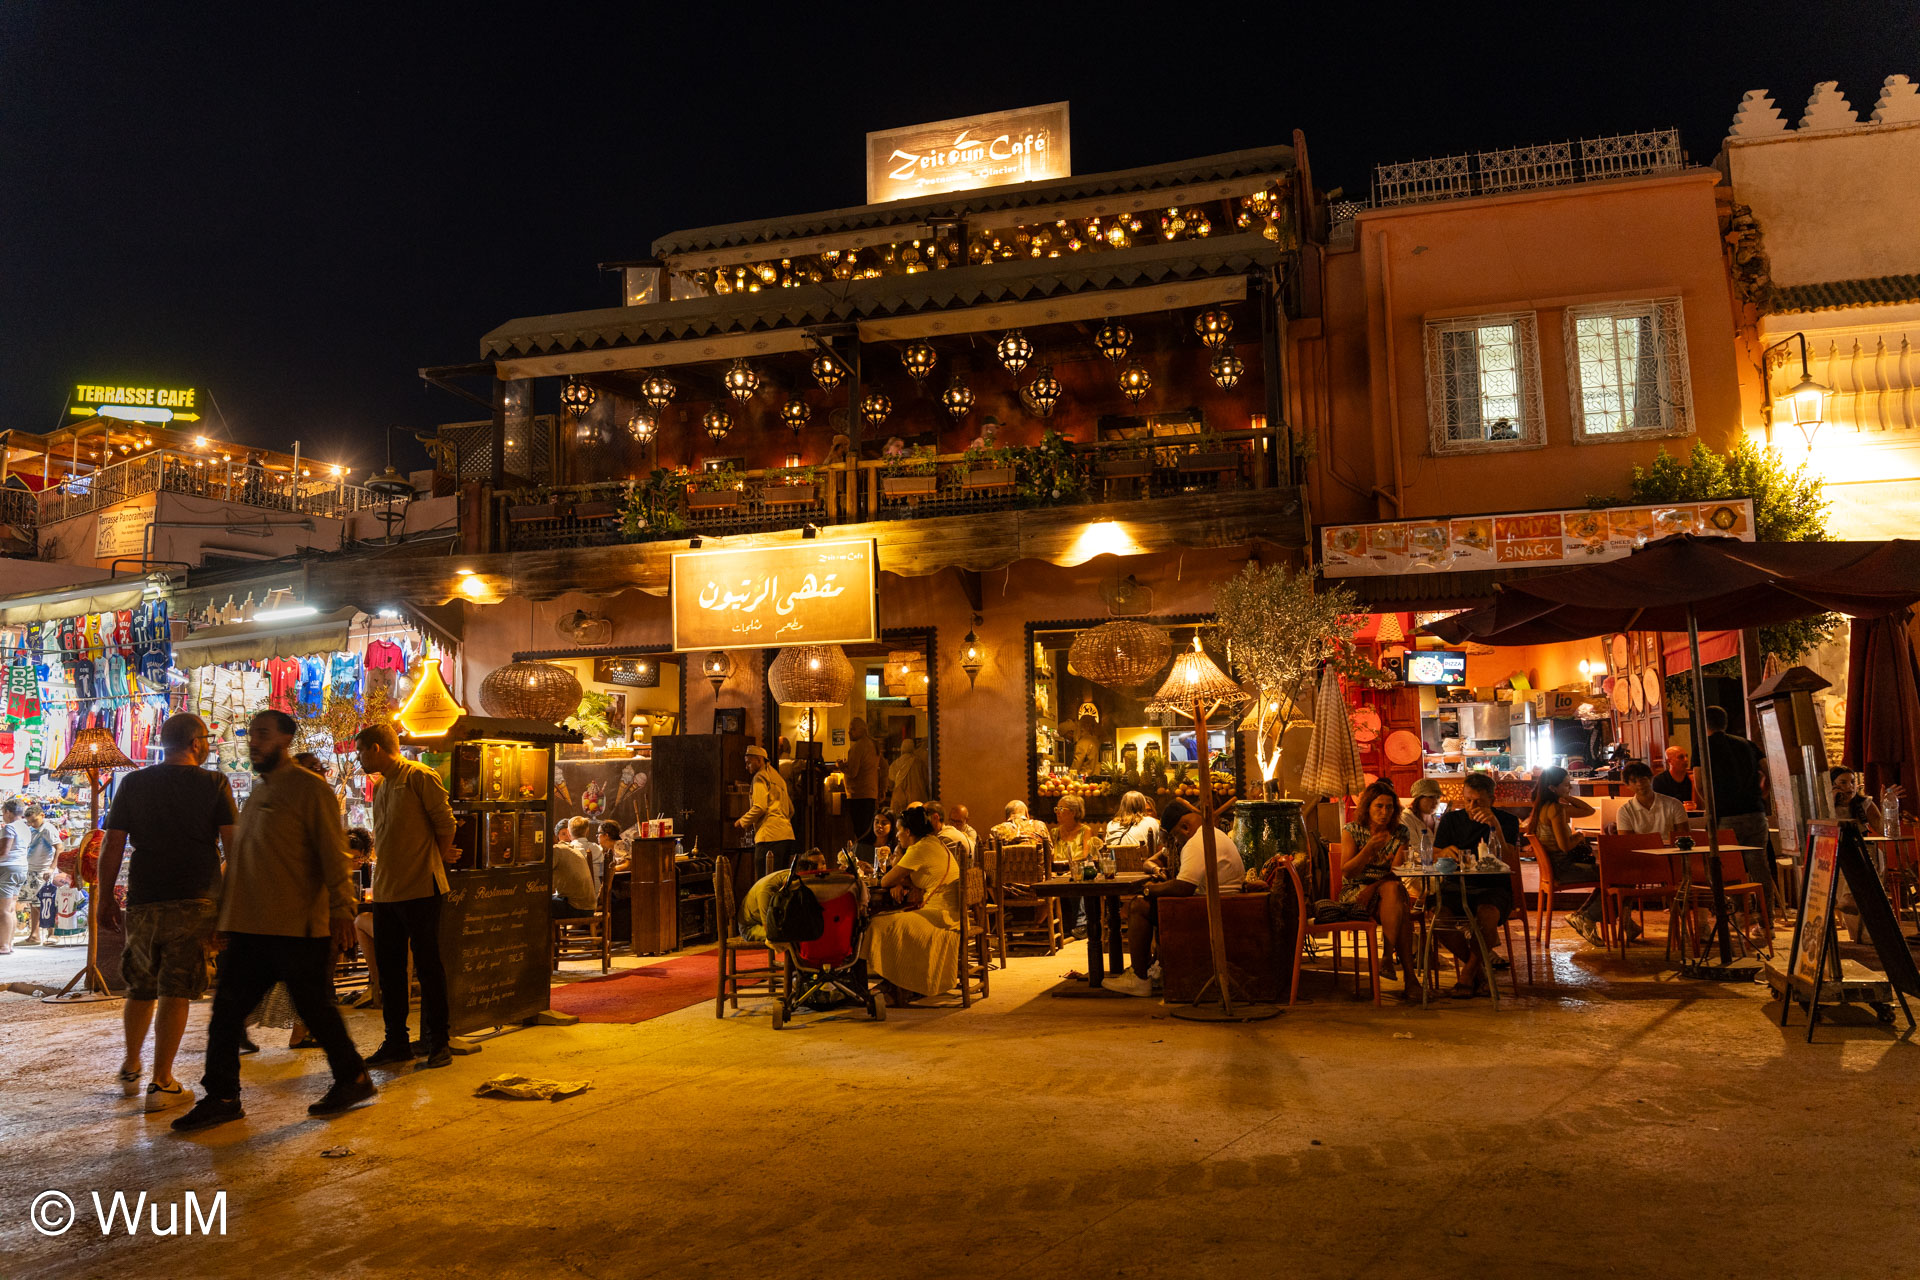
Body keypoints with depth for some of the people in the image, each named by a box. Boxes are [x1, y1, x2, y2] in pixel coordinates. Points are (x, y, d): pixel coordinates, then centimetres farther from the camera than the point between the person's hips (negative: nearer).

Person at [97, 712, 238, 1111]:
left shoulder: (132, 783, 5)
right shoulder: (214, 783, -3)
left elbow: (112, 846, 5)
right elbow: (233, 846, -6)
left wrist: (105, 899, 13)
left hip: (142, 901, 3)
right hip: (194, 901, -3)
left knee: (141, 988, 19)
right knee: (176, 992, 0)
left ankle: (130, 1069, 31)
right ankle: (161, 1084, 1)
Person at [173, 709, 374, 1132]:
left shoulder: (310, 789, -8)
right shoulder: (256, 791, 17)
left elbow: (333, 854, -12)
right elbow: (240, 858, 23)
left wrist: (340, 910, -17)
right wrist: (225, 913, 21)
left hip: (297, 926, -8)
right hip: (249, 927, 8)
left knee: (315, 1009, 1)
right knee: (227, 1010, 6)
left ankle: (353, 1079, 16)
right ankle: (221, 1097, 16)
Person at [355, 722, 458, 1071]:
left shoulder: (420, 777, -9)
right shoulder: (381, 787, 16)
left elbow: (445, 823, -8)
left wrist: (437, 862, 7)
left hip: (419, 889, -8)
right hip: (385, 891, 8)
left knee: (428, 967, -1)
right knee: (388, 969, 10)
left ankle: (437, 1042, 8)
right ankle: (396, 1042, 19)